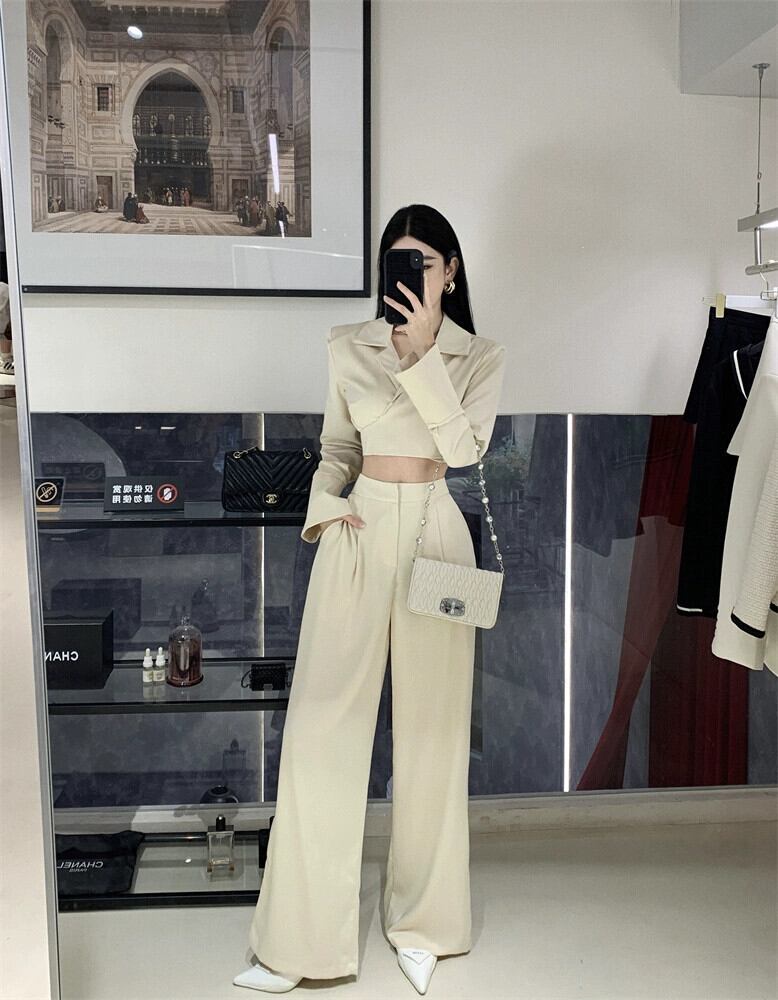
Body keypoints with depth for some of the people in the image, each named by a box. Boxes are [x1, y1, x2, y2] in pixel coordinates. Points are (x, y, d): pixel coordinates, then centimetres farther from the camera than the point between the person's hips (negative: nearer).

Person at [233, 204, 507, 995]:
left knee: (430, 727, 5)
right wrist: (322, 505, -5)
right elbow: (336, 446, 14)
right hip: (358, 534, 1)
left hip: (434, 534, 0)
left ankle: (421, 925, 23)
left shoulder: (480, 357, 5)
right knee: (324, 722, -3)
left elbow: (464, 446, -11)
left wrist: (423, 352, -15)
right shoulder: (347, 346, 8)